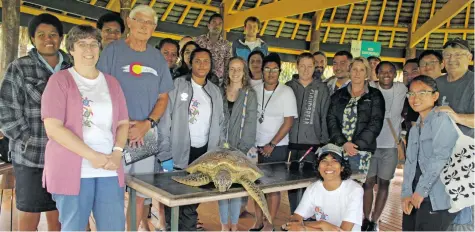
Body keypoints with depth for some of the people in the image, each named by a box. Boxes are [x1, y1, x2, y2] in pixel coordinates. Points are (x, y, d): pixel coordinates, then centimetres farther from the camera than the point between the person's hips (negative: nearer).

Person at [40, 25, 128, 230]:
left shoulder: (111, 82, 14)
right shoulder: (60, 80, 0)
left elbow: (123, 123, 13)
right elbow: (53, 128, -10)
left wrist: (117, 152, -6)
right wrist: (92, 156, -15)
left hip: (109, 170, 4)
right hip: (73, 170, -4)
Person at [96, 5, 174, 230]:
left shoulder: (157, 57, 11)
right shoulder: (113, 50, -1)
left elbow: (163, 97, 11)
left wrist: (147, 123, -5)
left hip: (146, 133, 4)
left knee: (142, 192, 8)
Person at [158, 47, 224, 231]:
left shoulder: (215, 91, 10)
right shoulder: (178, 85, -2)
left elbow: (220, 123, 13)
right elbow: (165, 119, -6)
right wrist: (165, 152, -10)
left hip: (205, 151, 4)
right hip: (179, 151, -3)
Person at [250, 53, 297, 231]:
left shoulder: (286, 92, -6)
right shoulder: (255, 90, 3)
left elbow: (289, 122, -9)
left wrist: (272, 145, -12)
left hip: (277, 147, -4)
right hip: (256, 145, 4)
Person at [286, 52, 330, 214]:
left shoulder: (321, 88, 3)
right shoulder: (289, 87, 7)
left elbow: (325, 117, 1)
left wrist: (324, 143, -4)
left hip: (313, 144, -2)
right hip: (291, 143, 2)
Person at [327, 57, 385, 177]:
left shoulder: (375, 96, 7)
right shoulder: (339, 94, 13)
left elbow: (375, 123, -2)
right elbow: (331, 120, 4)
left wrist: (356, 145, -11)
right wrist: (343, 143, -10)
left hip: (361, 150, -2)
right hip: (338, 149, 2)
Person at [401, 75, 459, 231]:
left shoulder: (442, 119, -7)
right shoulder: (414, 129, 17)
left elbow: (441, 157, -17)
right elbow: (410, 162, 10)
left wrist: (421, 190, -15)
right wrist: (406, 193, -1)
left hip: (437, 200, -7)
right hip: (414, 198, 7)